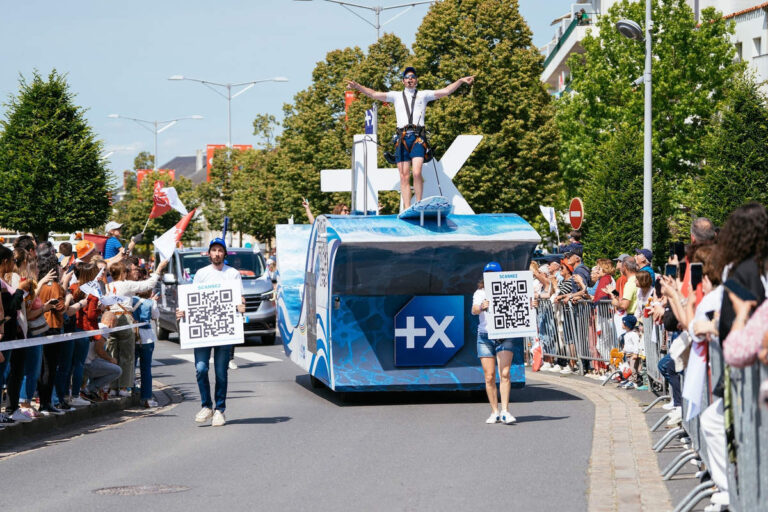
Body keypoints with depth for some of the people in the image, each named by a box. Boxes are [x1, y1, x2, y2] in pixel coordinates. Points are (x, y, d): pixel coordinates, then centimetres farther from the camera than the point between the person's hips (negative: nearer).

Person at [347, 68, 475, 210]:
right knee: (404, 177, -1)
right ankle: (407, 210, 0)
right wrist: (357, 86, 4)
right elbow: (374, 94, 15)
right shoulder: (396, 96, 20)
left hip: (418, 138, -2)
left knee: (417, 173, -18)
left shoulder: (423, 95, 16)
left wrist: (460, 81, -3)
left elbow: (445, 91, 8)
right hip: (402, 138, 2)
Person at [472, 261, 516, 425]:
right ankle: (494, 412, 8)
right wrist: (481, 307, -30)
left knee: (505, 374, -13)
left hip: (504, 336, -1)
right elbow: (474, 310, -8)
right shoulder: (480, 293, 8)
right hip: (485, 336, 1)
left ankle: (505, 411, -14)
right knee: (489, 377, -1)